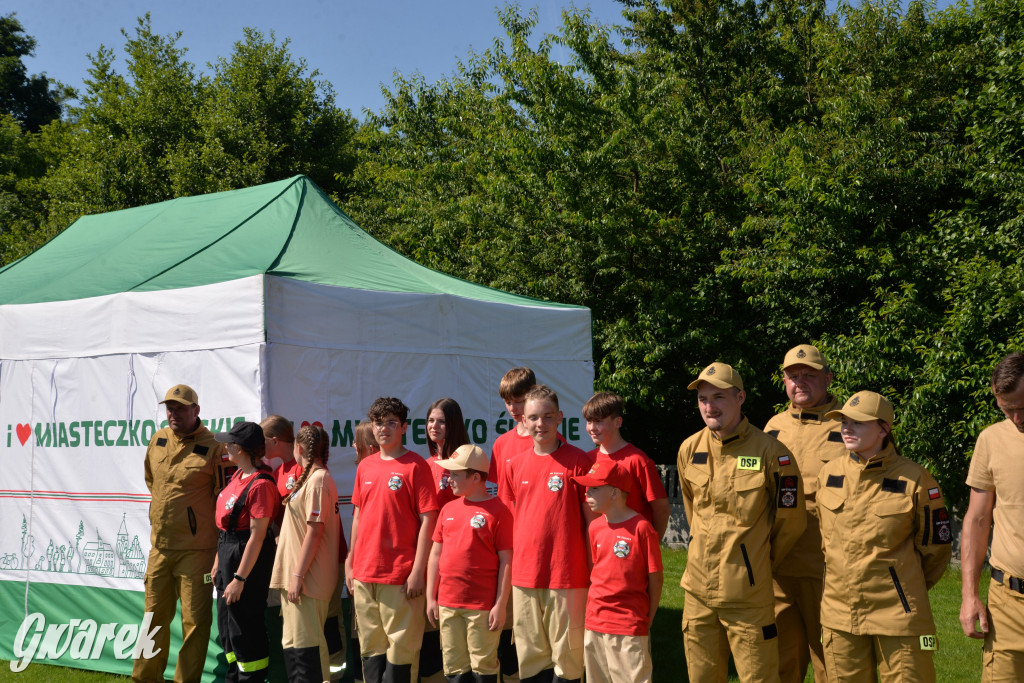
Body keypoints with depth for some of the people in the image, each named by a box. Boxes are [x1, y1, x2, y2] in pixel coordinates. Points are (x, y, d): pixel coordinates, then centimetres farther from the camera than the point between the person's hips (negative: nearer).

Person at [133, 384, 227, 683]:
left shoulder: (212, 448, -9)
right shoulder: (157, 441, 8)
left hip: (196, 549, -5)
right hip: (159, 547, 6)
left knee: (195, 619, 1)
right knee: (154, 615, 14)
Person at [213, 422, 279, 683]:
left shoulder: (260, 484, -22)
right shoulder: (238, 475, 7)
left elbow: (257, 536, -23)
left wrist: (239, 578, -22)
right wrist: (218, 561, 17)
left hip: (247, 558, -10)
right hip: (228, 552, 10)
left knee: (243, 630, -1)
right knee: (226, 622, 19)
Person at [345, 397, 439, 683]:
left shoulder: (415, 465, -7)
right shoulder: (365, 467, 11)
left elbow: (428, 519, -10)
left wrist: (418, 571, -14)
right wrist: (351, 563, 14)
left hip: (401, 576, -6)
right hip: (364, 574, 6)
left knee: (400, 648, 0)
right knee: (371, 647, 13)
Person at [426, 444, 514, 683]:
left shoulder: (498, 510, -8)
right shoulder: (449, 509, 11)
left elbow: (505, 562, -9)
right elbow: (436, 554, 14)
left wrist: (501, 605, -11)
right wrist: (431, 598, 11)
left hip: (482, 607, -6)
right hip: (448, 604, 6)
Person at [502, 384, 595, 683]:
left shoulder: (577, 460, -5)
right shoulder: (515, 464, 8)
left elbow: (591, 519, -2)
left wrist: (594, 571, -3)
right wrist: (512, 566, 12)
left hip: (568, 577, -4)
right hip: (524, 577, 4)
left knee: (566, 658, 2)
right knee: (530, 658, 12)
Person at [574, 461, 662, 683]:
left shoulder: (641, 527, -11)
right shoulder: (595, 527, 6)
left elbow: (655, 579, -7)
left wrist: (647, 622, -4)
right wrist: (596, 608, 11)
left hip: (629, 626, -6)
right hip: (595, 623, 6)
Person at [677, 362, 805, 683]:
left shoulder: (771, 452, -11)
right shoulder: (689, 450, 3)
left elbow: (790, 520, -1)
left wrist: (758, 565, 8)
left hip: (748, 594, -4)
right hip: (698, 590, 5)